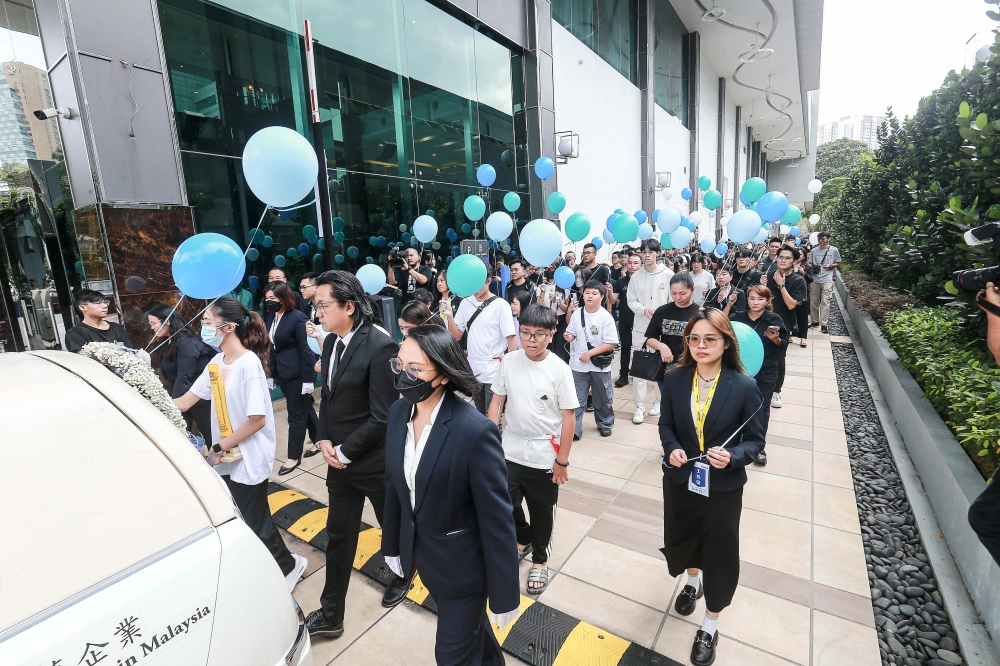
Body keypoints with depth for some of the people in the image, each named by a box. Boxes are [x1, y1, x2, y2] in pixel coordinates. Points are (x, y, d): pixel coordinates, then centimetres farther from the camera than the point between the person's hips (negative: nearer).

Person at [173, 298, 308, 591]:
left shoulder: (249, 363, -22)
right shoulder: (216, 362, 3)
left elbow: (257, 420, -23)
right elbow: (186, 400, 9)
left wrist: (220, 448, -15)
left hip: (249, 458, -7)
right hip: (227, 457, 7)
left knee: (255, 521, 7)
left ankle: (288, 565, 30)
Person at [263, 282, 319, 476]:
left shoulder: (298, 318, -17)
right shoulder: (270, 317, 7)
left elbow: (306, 350, -18)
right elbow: (270, 347, 10)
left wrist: (308, 379, -18)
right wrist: (270, 374, 11)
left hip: (298, 374, -8)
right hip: (282, 373, 8)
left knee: (296, 414, 3)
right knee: (303, 409, 20)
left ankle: (294, 457, 16)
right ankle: (318, 440, 38)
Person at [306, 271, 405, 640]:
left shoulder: (380, 347, -24)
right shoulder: (331, 342, 1)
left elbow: (382, 415, -22)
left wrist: (345, 452, -14)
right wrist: (325, 439, -1)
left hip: (376, 461, -6)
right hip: (339, 458, 6)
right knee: (339, 536, 18)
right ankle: (331, 614, 36)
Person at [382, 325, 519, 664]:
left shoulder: (475, 430, -31)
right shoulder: (398, 411, -10)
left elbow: (497, 518, -23)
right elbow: (395, 485, 3)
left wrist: (504, 594, -15)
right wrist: (392, 544, 13)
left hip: (462, 564, -6)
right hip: (422, 553, 7)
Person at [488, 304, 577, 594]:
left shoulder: (559, 369, -15)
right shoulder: (509, 361, -7)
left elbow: (568, 416, -11)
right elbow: (497, 401, 2)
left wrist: (562, 460, -9)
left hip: (545, 455, -3)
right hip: (511, 450, 3)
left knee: (542, 512, 15)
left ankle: (540, 560, 41)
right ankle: (523, 539, 44)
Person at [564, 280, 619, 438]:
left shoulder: (606, 317, -14)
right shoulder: (576, 314, -4)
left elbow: (611, 343, -16)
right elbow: (571, 333, 8)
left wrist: (589, 353, -21)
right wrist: (569, 336, -16)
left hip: (600, 365, -2)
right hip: (578, 365, 2)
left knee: (603, 398, 17)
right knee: (576, 399, 6)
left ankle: (605, 424, 38)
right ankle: (573, 428, 17)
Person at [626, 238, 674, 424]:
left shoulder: (668, 274, -4)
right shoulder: (636, 276, 3)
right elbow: (631, 300, 3)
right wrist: (644, 309, -14)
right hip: (640, 326, 2)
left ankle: (658, 400, 27)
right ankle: (640, 406, 10)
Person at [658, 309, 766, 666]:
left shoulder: (744, 387, -17)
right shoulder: (674, 379, -10)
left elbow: (755, 439, -8)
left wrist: (733, 457, -26)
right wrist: (672, 448, -16)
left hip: (723, 487, -2)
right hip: (680, 480, 3)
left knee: (719, 553, 13)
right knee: (681, 538, 23)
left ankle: (710, 627, 38)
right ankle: (693, 582, 58)